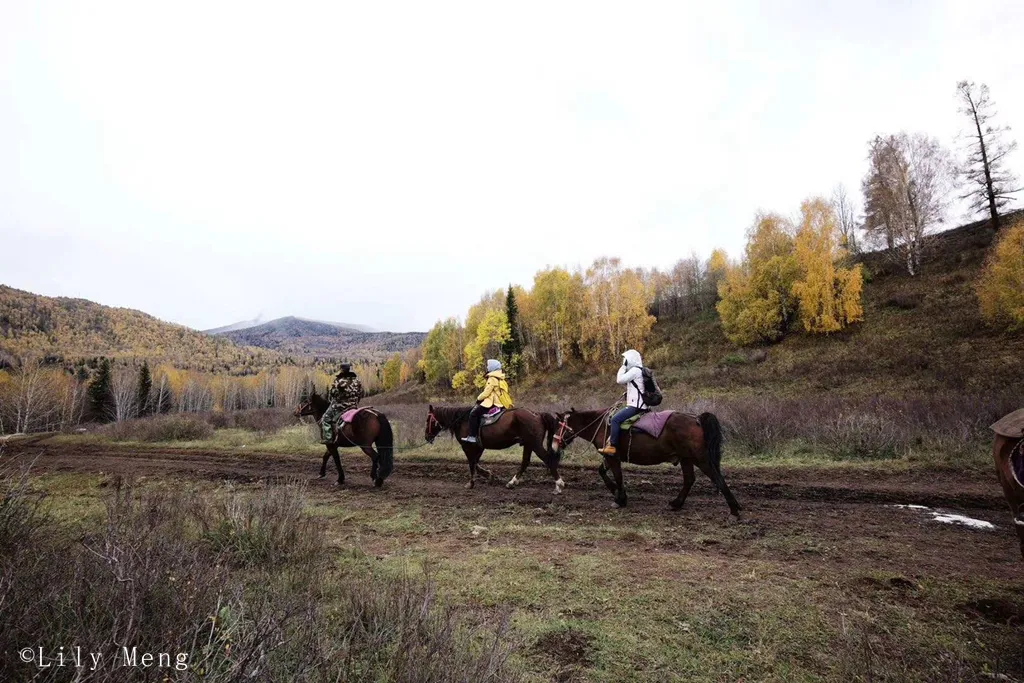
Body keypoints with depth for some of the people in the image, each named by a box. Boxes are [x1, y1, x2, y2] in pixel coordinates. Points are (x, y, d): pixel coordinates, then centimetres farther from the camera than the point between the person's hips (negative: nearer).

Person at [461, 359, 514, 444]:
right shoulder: (501, 379, 16)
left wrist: (478, 399, 1)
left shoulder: (492, 379, -12)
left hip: (492, 403, -10)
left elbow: (486, 393, -15)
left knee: (473, 413, -10)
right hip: (501, 404, 10)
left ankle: (472, 436, -15)